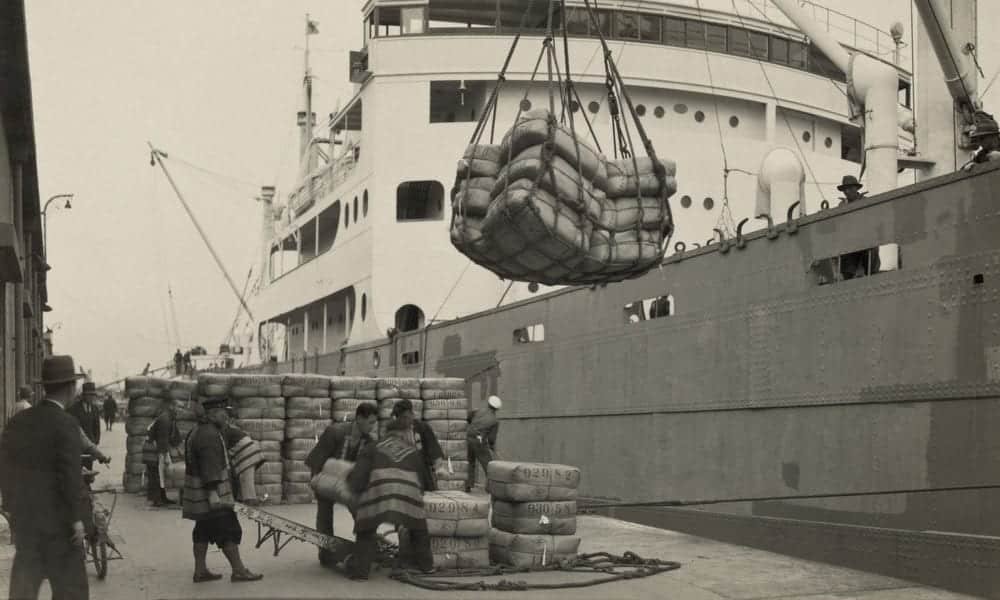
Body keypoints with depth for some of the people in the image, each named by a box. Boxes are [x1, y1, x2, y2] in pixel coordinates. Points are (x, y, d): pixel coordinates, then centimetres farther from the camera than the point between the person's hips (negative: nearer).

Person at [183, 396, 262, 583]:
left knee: (204, 530, 12)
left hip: (201, 494, 11)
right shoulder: (209, 435, -18)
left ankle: (200, 571, 15)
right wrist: (212, 492, -30)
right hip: (210, 493, -11)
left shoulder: (199, 432, 16)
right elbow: (209, 465, -26)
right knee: (229, 530, -7)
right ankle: (238, 571, -4)